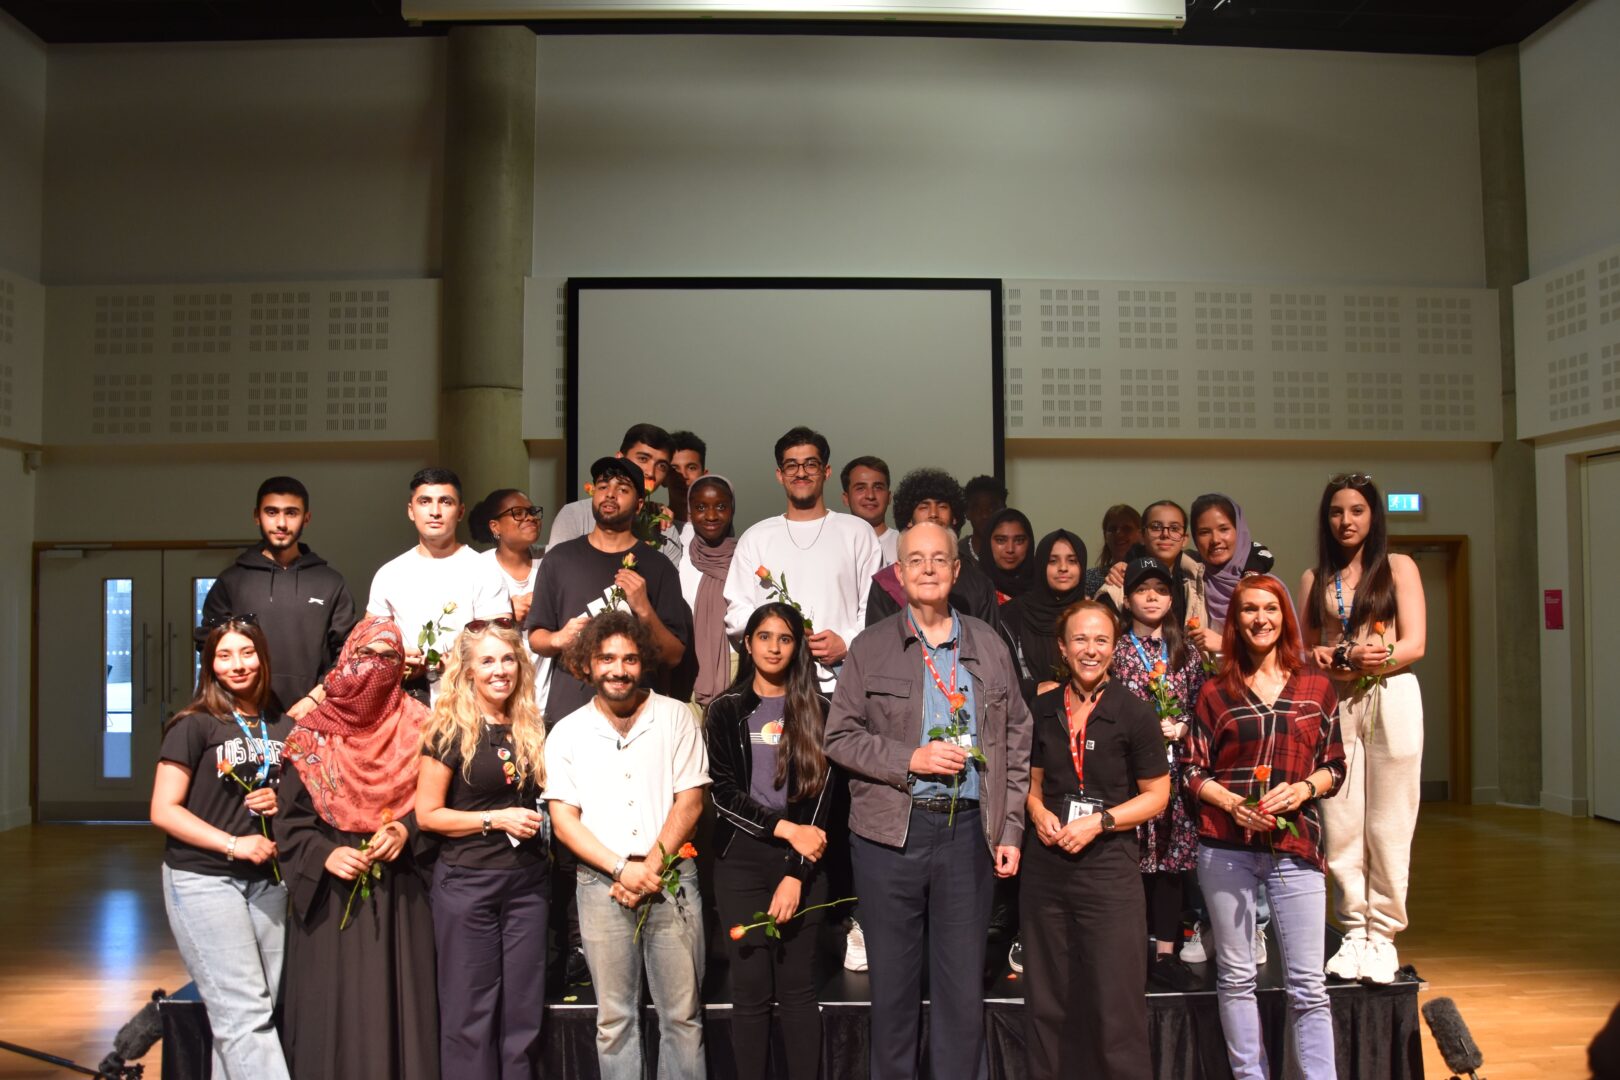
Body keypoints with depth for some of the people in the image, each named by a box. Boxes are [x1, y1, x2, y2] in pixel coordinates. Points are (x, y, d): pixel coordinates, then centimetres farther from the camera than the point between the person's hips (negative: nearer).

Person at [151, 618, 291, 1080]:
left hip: (267, 880, 5)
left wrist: (282, 803, -3)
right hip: (203, 878, -5)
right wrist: (234, 844, -18)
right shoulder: (195, 725, -7)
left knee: (259, 1009, 6)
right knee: (245, 1012, -9)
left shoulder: (284, 727, 8)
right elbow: (163, 811, -10)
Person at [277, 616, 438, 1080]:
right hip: (331, 892, 0)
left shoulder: (417, 727, 3)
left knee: (394, 1002, 3)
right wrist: (324, 855, -14)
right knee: (332, 1004, 3)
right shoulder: (315, 733, 2)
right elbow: (291, 816, 1)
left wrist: (406, 830, -14)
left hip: (398, 893, 0)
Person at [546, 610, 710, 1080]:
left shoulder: (675, 716, 5)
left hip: (672, 877, -1)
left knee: (683, 1015, 1)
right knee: (614, 1018, 6)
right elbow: (564, 820, 2)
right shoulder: (567, 733, 7)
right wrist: (622, 869, -10)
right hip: (601, 883, 1)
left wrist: (651, 867, -10)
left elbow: (690, 800, 1)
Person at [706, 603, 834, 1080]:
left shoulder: (815, 710, 7)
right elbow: (724, 791, -1)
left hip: (803, 862, 0)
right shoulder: (726, 710, 7)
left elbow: (822, 794, 0)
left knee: (798, 987, 2)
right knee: (751, 987, 0)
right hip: (741, 860, 0)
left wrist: (795, 875, -8)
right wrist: (785, 829, -12)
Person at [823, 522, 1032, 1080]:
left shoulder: (989, 646, 8)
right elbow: (840, 736, 0)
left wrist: (1010, 829, 4)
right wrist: (912, 759, -13)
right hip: (890, 831, -1)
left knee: (963, 982, 8)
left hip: (969, 830, 1)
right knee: (893, 980, 9)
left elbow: (1015, 741, 9)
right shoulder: (870, 647, 2)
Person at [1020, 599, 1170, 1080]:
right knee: (1047, 1003, 13)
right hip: (1045, 867, 4)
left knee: (1114, 1005, -2)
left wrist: (1099, 821, -15)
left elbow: (1156, 796, -3)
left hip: (1108, 867, -4)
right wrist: (1039, 812, -3)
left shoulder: (1133, 712, -5)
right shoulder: (1044, 708, 7)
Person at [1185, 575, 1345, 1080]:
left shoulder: (1316, 688, 9)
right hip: (1226, 847, 0)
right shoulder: (1215, 692, 7)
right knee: (1236, 976, 6)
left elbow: (1334, 766, 12)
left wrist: (1303, 788, -8)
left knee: (1308, 984, -1)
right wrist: (1231, 803, -11)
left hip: (1296, 844, 0)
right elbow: (1193, 771, 7)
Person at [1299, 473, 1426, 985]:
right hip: (1334, 703, 2)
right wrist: (1322, 661, -11)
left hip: (1392, 698, -2)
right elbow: (1303, 648, 10)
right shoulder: (1315, 578, 15)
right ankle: (1355, 930, 9)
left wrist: (1380, 659, -19)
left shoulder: (1399, 567, 7)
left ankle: (1383, 933, 7)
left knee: (1388, 822, -2)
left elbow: (1415, 643, -1)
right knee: (1340, 822, -1)